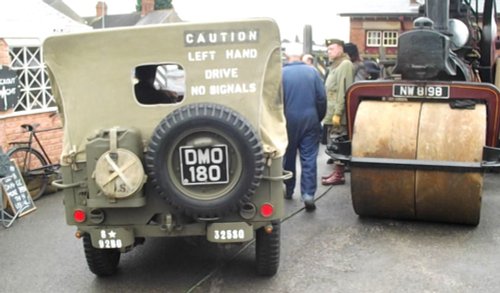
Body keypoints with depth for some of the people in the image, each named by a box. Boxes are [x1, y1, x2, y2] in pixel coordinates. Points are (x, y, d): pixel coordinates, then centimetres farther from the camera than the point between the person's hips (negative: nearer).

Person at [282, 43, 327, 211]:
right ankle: (308, 194, -9)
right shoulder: (312, 71, -1)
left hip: (289, 121, -1)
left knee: (288, 156, 15)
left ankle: (288, 190, 28)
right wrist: (319, 118, 11)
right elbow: (322, 98, -1)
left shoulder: (281, 73, -7)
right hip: (310, 121, 1)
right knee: (309, 159, 1)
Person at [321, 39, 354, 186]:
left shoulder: (345, 65, -10)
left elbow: (343, 91, -19)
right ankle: (336, 172, 20)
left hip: (338, 114, -10)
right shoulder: (335, 65, 21)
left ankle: (339, 175, -2)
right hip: (332, 113, 10)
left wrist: (337, 113, -23)